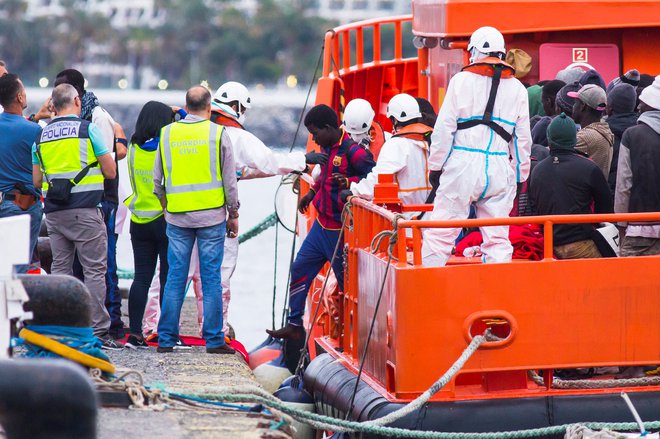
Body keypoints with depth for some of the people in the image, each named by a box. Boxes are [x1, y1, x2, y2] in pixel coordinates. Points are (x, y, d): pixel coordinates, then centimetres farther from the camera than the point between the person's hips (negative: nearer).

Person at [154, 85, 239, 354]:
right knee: (211, 278, 1)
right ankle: (214, 340, 1)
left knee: (175, 277, 6)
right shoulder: (217, 134, -3)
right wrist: (233, 214, 9)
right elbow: (229, 180, 0)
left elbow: (158, 180, 12)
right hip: (211, 216, -2)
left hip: (177, 217, 2)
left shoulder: (167, 134, 4)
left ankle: (166, 339, 6)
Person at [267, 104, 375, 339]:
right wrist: (312, 192, 19)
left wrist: (348, 182, -34)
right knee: (300, 269, 10)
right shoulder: (327, 148, 9)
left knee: (347, 280, 1)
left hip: (340, 229, -9)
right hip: (321, 224, 9)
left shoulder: (353, 151, -19)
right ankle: (295, 325, 18)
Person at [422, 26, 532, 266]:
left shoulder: (462, 80, 2)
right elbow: (523, 138, 14)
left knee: (440, 233, -1)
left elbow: (444, 128, -1)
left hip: (463, 165, -3)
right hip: (500, 169, 3)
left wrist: (435, 165, 5)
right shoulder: (517, 89, 12)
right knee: (498, 238, 7)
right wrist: (520, 176, 21)